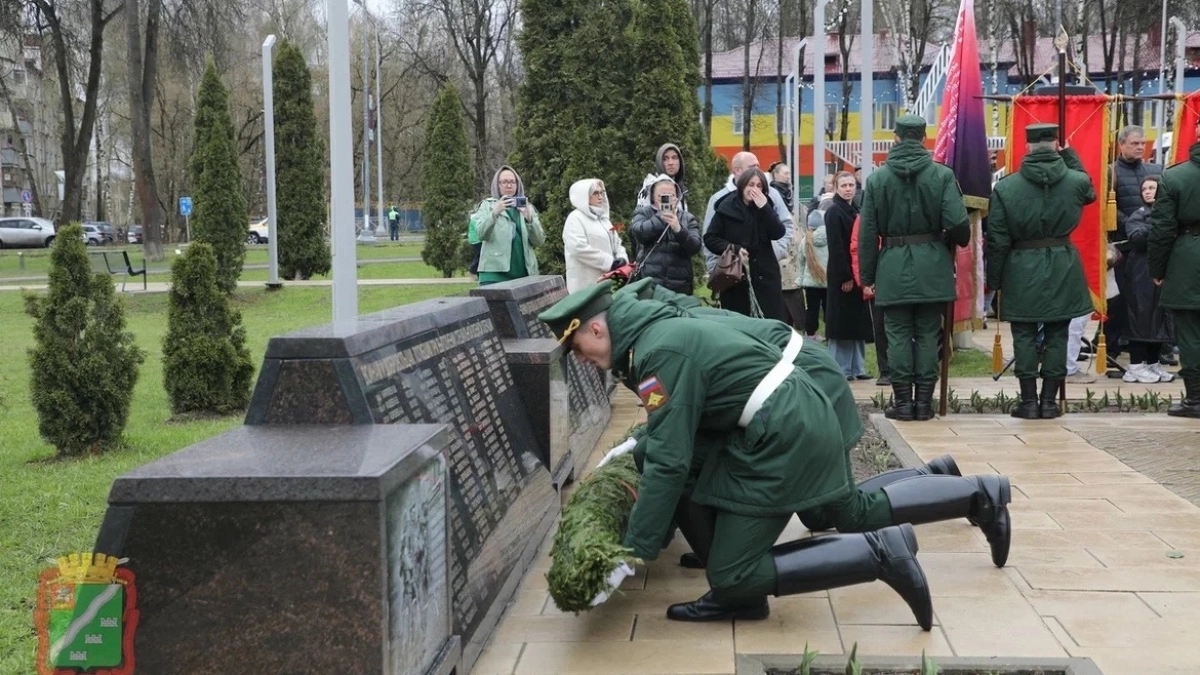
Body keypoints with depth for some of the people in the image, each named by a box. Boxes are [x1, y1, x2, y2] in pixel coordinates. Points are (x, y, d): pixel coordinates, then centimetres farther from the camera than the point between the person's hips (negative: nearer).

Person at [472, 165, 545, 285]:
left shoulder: (527, 207, 16)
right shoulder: (487, 205, 10)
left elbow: (539, 241, 6)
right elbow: (480, 233, -7)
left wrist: (529, 219, -11)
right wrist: (494, 213, -24)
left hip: (524, 273, 3)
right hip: (495, 272, -3)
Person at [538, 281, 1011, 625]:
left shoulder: (659, 352, -18)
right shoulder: (658, 330, 11)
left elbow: (669, 460, -22)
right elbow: (677, 432, 20)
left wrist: (631, 556, -19)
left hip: (783, 436, -10)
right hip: (802, 416, 10)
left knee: (729, 577, -6)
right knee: (856, 513, 28)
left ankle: (880, 553, -9)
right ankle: (982, 494, 37)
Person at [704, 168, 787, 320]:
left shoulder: (764, 207, 9)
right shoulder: (727, 208, -2)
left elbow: (778, 233, -5)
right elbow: (709, 238, 0)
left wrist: (764, 207, -14)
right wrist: (734, 249, -13)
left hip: (765, 275, 3)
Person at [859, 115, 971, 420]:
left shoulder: (877, 178, 0)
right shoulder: (942, 175, -4)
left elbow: (868, 233, 2)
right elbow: (958, 224, -11)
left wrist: (867, 276, 8)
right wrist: (957, 241, 13)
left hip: (893, 268, 0)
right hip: (932, 267, 0)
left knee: (899, 335, 5)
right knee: (927, 335, 6)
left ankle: (903, 401, 6)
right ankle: (924, 401, 8)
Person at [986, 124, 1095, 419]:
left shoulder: (1005, 187, -6)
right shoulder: (1076, 181, -3)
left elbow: (997, 239, -5)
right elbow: (1089, 191, 25)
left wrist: (994, 279, 3)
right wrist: (1069, 154, 28)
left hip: (1021, 271, -1)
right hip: (1063, 268, 1)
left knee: (1024, 336, 5)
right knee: (1056, 336, 8)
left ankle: (1028, 401, 6)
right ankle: (1049, 401, 10)